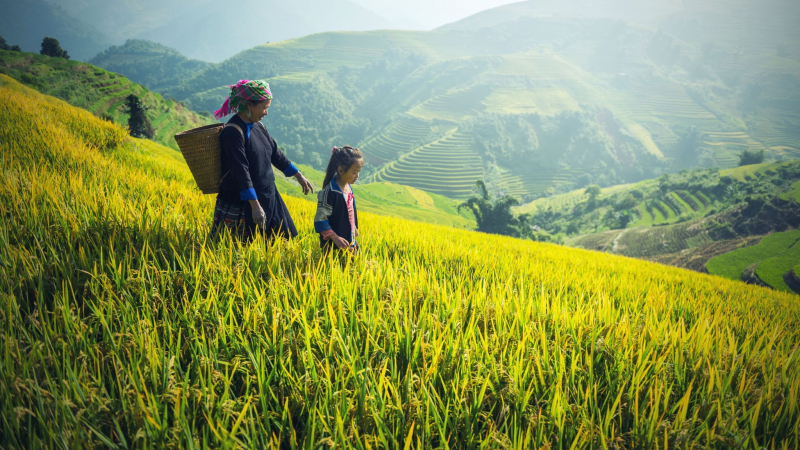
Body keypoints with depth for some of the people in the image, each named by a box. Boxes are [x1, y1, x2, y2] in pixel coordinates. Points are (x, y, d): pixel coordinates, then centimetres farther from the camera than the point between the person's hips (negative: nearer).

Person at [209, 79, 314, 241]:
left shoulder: (258, 126, 6)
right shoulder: (233, 131, -20)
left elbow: (275, 154, 17)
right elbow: (241, 171, -24)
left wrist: (299, 176, 21)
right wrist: (255, 205, -27)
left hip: (267, 196, 9)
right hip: (241, 202, -8)